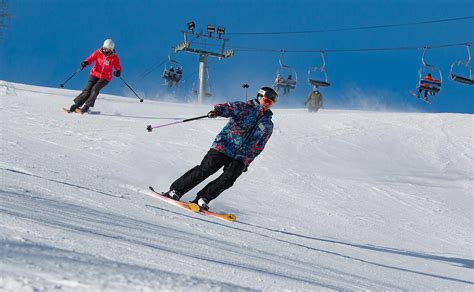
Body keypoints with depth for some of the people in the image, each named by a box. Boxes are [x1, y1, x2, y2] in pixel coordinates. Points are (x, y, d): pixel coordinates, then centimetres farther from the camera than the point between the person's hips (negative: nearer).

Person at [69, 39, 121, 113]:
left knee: (95, 89, -23)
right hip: (95, 74, 1)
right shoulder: (98, 53, -3)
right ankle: (76, 104, -6)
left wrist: (118, 72, -30)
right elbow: (91, 58, -11)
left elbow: (118, 67, -7)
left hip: (105, 77, -1)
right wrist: (85, 63, -32)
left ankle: (87, 106, -16)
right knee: (87, 89, -13)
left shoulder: (114, 57, -6)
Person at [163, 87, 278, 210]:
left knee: (228, 179, -18)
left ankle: (203, 198, -10)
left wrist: (248, 161, 20)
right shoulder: (245, 107, 3)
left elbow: (258, 147, 24)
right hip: (224, 146, -3)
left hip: (240, 158, 3)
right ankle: (176, 190, -6)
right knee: (205, 169, -14)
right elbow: (229, 108, -17)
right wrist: (217, 111, -39)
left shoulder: (268, 125, 15)